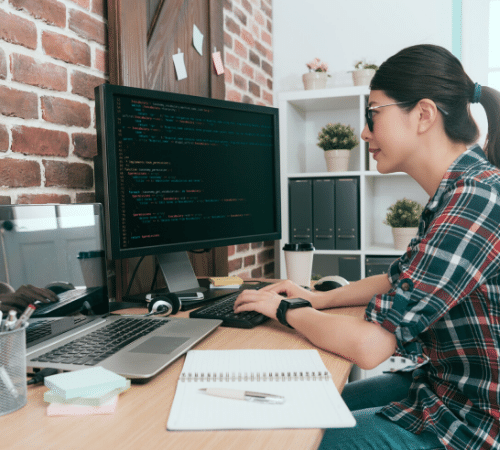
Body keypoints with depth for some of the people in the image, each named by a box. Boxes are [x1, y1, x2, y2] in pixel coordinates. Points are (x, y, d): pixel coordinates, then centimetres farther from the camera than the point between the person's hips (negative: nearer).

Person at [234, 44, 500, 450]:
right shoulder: (457, 192, 5)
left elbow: (368, 346, -28)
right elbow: (401, 281, 18)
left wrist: (285, 310, -11)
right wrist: (318, 299, 7)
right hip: (438, 385, 9)